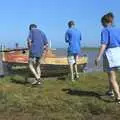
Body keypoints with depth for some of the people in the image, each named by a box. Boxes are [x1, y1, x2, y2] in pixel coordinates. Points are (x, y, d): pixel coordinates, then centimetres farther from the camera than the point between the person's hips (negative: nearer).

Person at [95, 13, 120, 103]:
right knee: (112, 74, 26)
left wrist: (99, 57, -22)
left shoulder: (105, 30, -7)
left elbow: (104, 45, -18)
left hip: (110, 53, -7)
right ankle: (111, 91, 40)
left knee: (112, 78, -2)